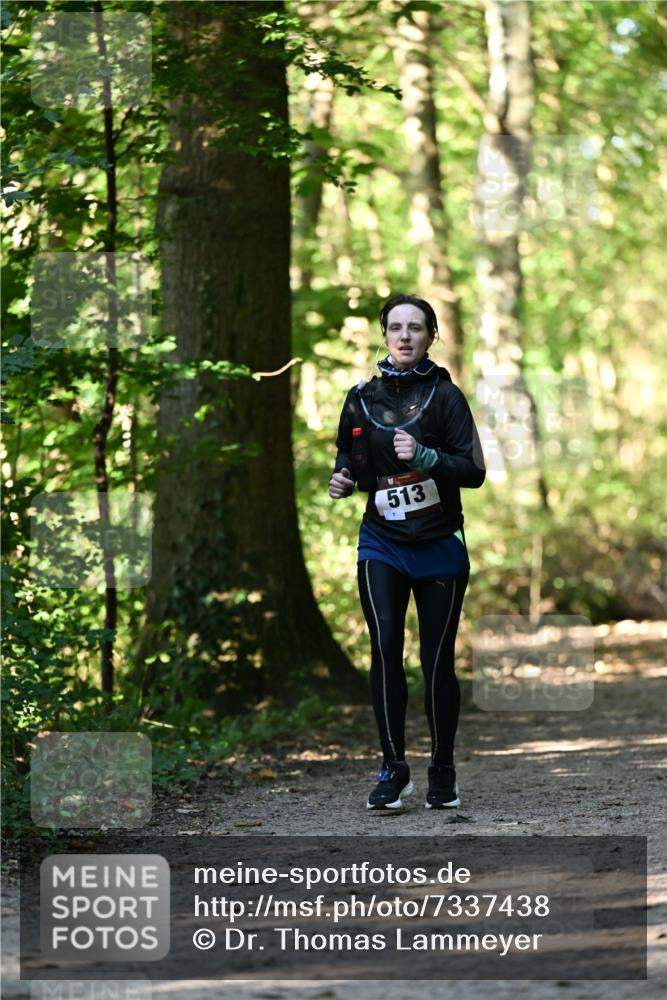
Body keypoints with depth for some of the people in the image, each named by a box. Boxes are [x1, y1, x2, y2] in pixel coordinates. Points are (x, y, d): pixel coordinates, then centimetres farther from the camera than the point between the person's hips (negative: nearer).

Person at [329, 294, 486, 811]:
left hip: (439, 545, -2)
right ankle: (394, 768, -10)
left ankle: (443, 773, 15)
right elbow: (350, 460, 20)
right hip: (382, 544, 2)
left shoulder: (444, 395, -3)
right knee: (385, 646, -15)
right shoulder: (363, 398, 6)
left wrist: (424, 456, -23)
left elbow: (474, 471, -8)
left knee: (437, 659, 1)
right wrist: (343, 479, -2)